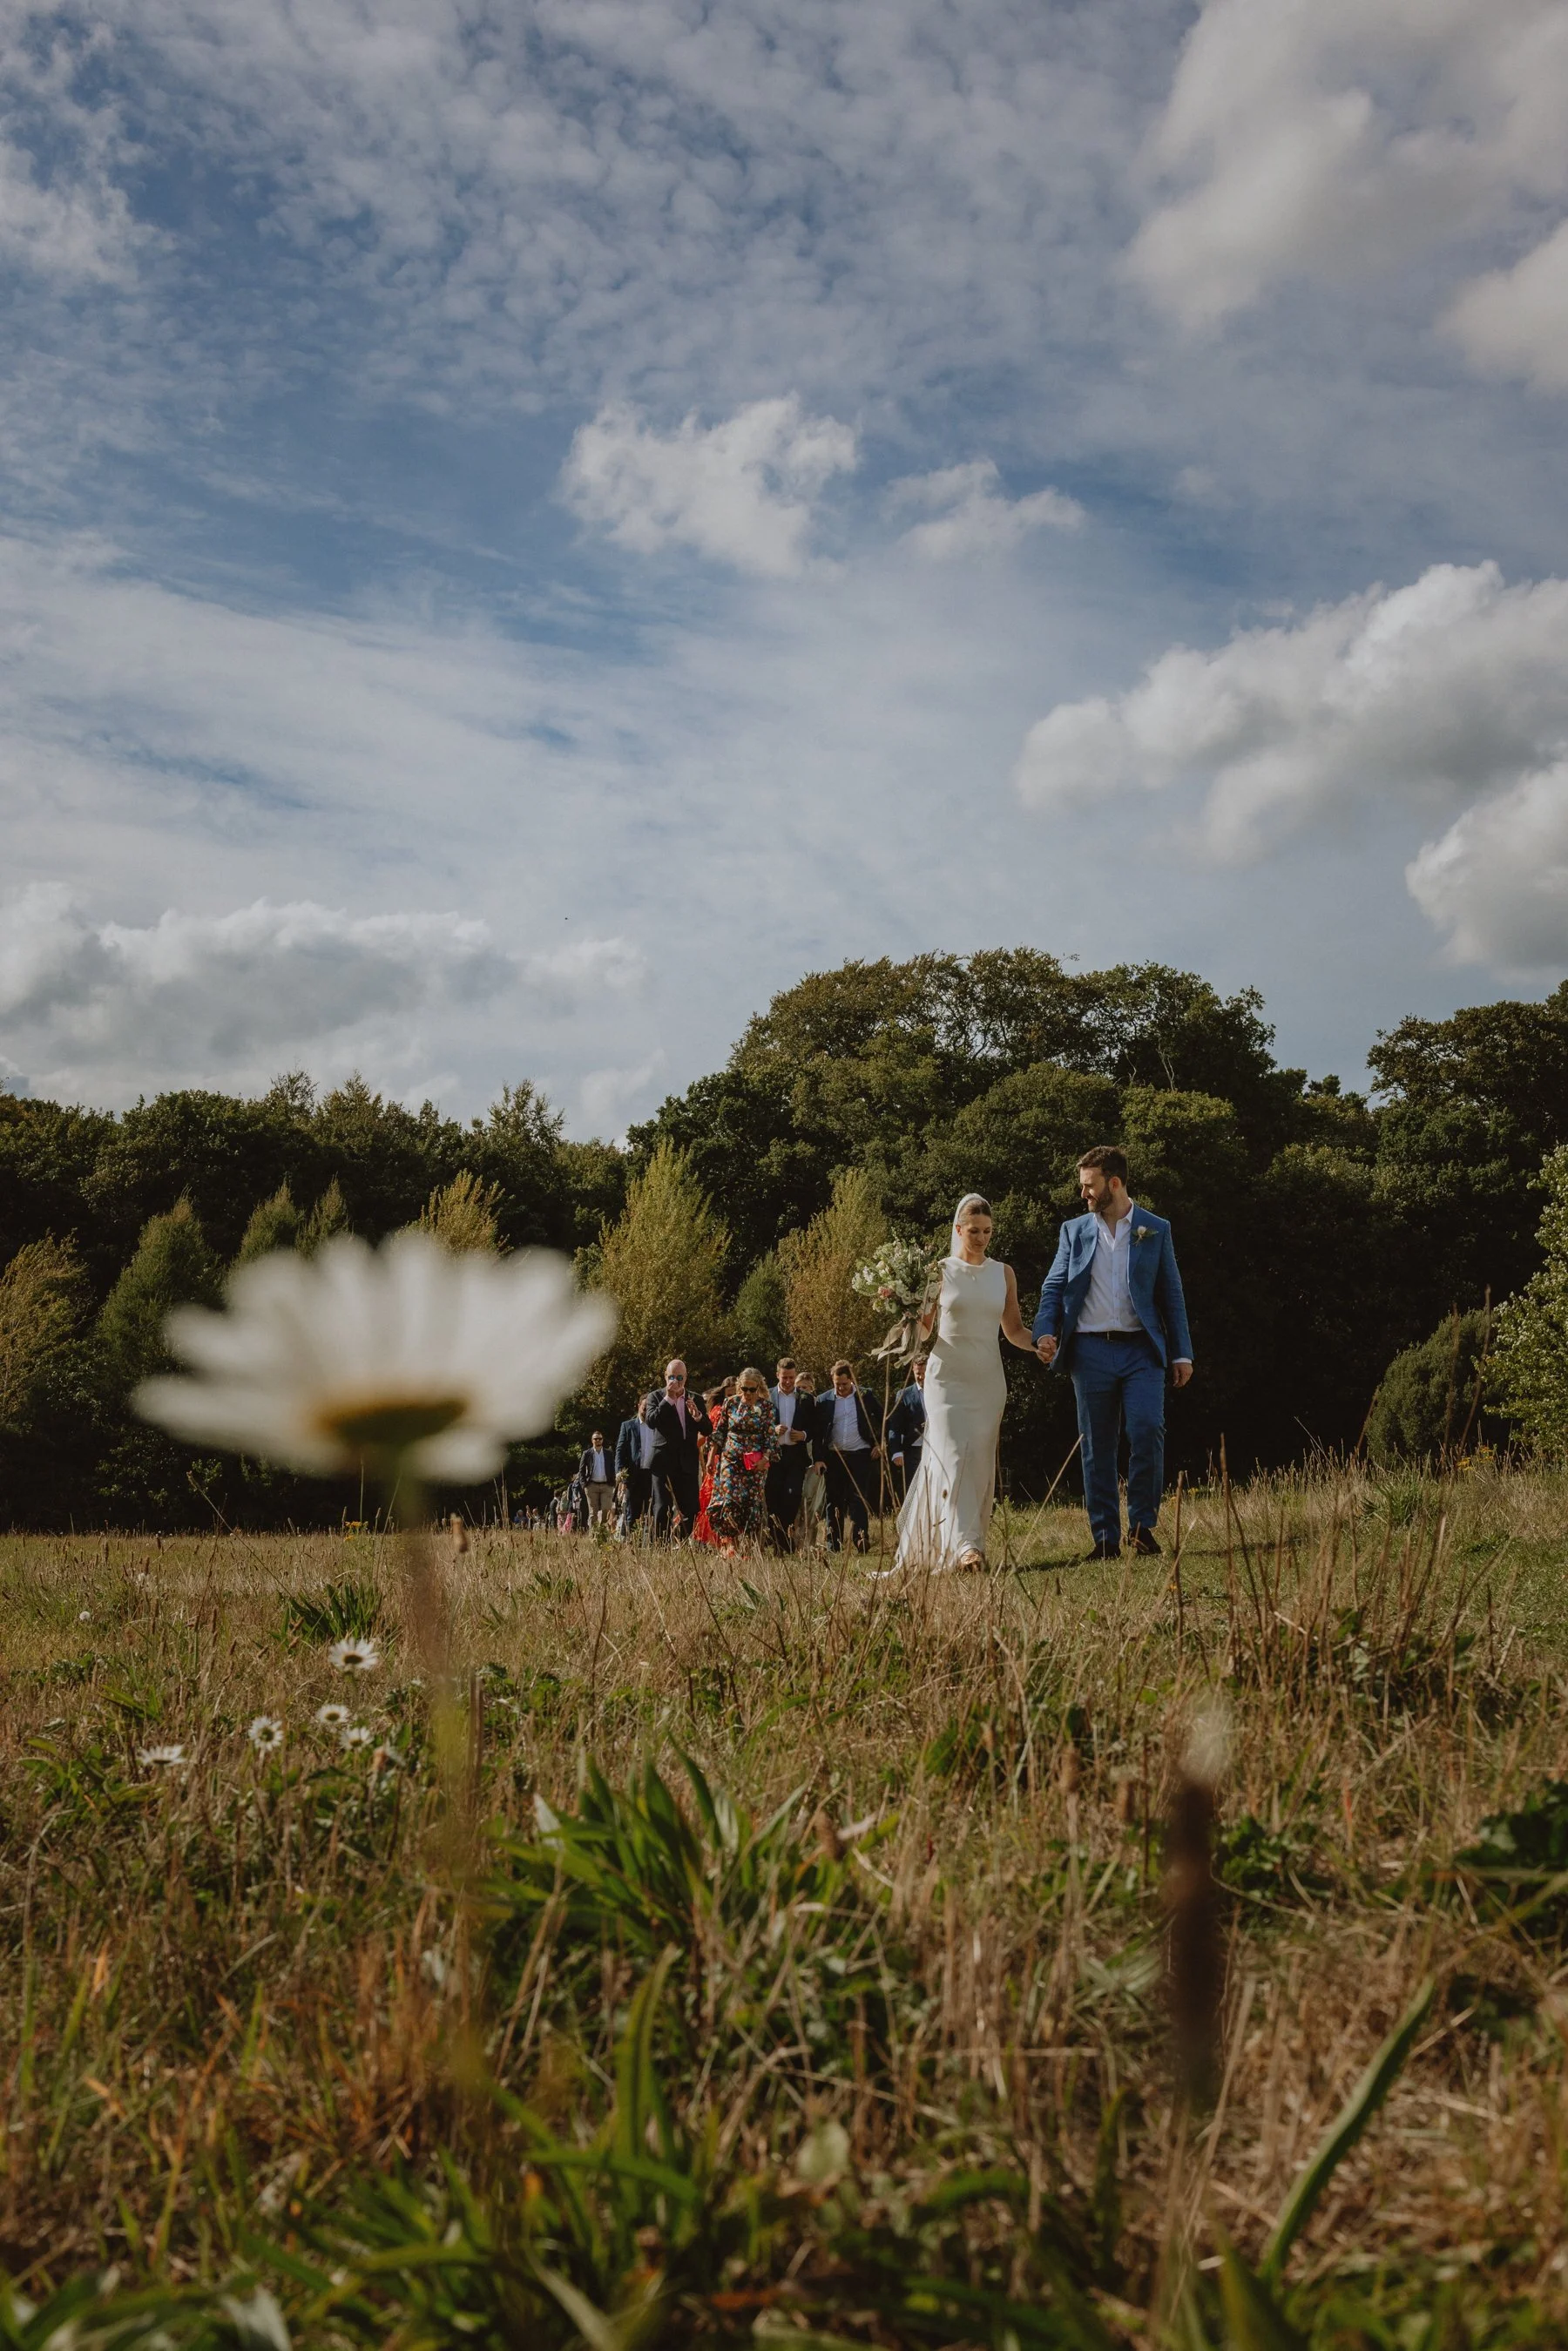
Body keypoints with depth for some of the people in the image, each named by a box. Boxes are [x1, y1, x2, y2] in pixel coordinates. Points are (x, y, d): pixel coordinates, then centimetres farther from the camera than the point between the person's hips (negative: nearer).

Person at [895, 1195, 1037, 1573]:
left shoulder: (1004, 1273, 10)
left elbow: (1013, 1329, 13)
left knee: (981, 1463, 4)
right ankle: (964, 1545, -23)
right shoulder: (939, 1271, 1)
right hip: (947, 1377, -4)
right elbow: (923, 1330, 4)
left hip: (988, 1379, 4)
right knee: (953, 1457, -15)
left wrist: (1039, 1345, -6)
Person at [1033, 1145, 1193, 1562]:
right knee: (1097, 1448, 3)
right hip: (1091, 1351, 2)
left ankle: (1142, 1525, -1)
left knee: (1148, 1430, -16)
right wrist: (1045, 1332, -8)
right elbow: (1054, 1287, 9)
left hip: (1142, 1350, -1)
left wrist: (1182, 1353, 3)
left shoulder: (1156, 1230, 7)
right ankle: (1106, 1537, 10)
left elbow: (1171, 1294, 8)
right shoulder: (1074, 1230, 11)